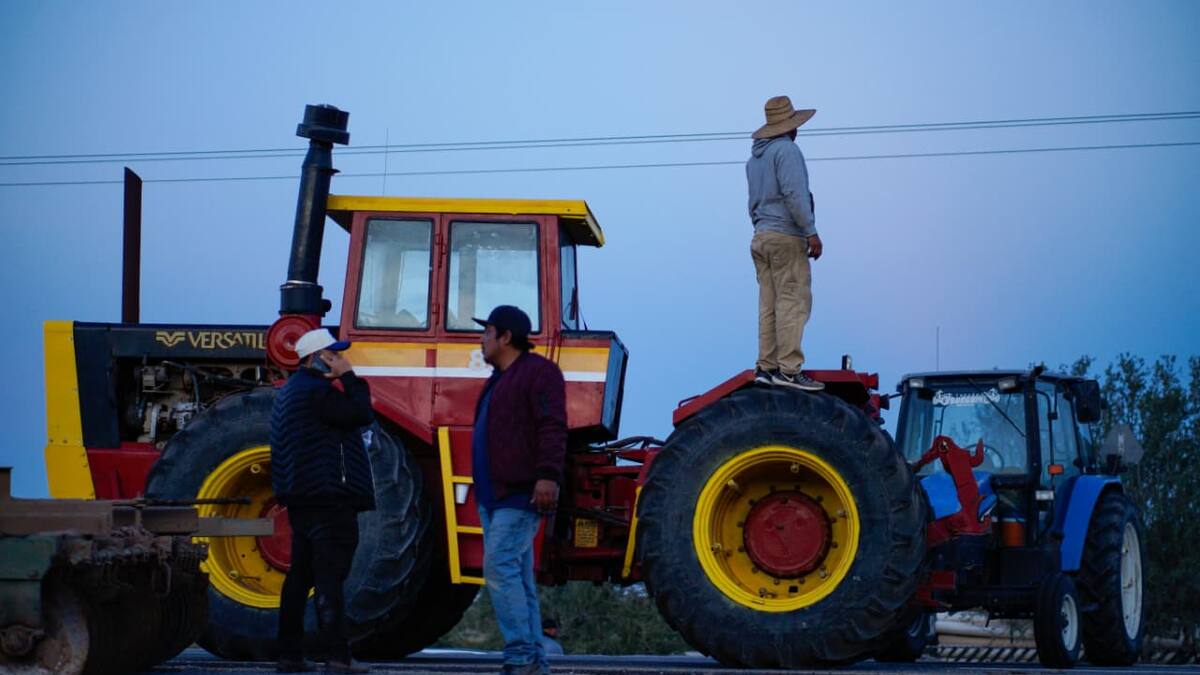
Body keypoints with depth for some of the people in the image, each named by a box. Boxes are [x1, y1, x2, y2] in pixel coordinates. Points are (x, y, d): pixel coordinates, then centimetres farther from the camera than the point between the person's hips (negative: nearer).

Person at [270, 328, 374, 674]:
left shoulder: (292, 389, 18)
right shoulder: (316, 391, -15)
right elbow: (361, 415, -16)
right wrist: (349, 378, -8)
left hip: (302, 498, 10)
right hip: (328, 496, -10)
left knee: (301, 574, 12)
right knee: (330, 577, -12)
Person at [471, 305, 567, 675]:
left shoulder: (538, 372, -9)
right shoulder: (498, 380, 22)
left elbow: (552, 429, -19)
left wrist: (548, 474, -30)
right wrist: (482, 491, 28)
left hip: (520, 493, -10)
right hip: (493, 496, 10)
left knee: (500, 568, -17)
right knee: (515, 578, 8)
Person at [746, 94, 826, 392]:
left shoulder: (754, 157, 20)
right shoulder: (786, 150, -8)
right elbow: (793, 193, -18)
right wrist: (811, 231, -17)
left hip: (760, 237, 9)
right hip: (786, 236, -9)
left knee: (769, 305, 7)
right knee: (793, 301, -10)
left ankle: (766, 367, 5)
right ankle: (788, 369, -15)